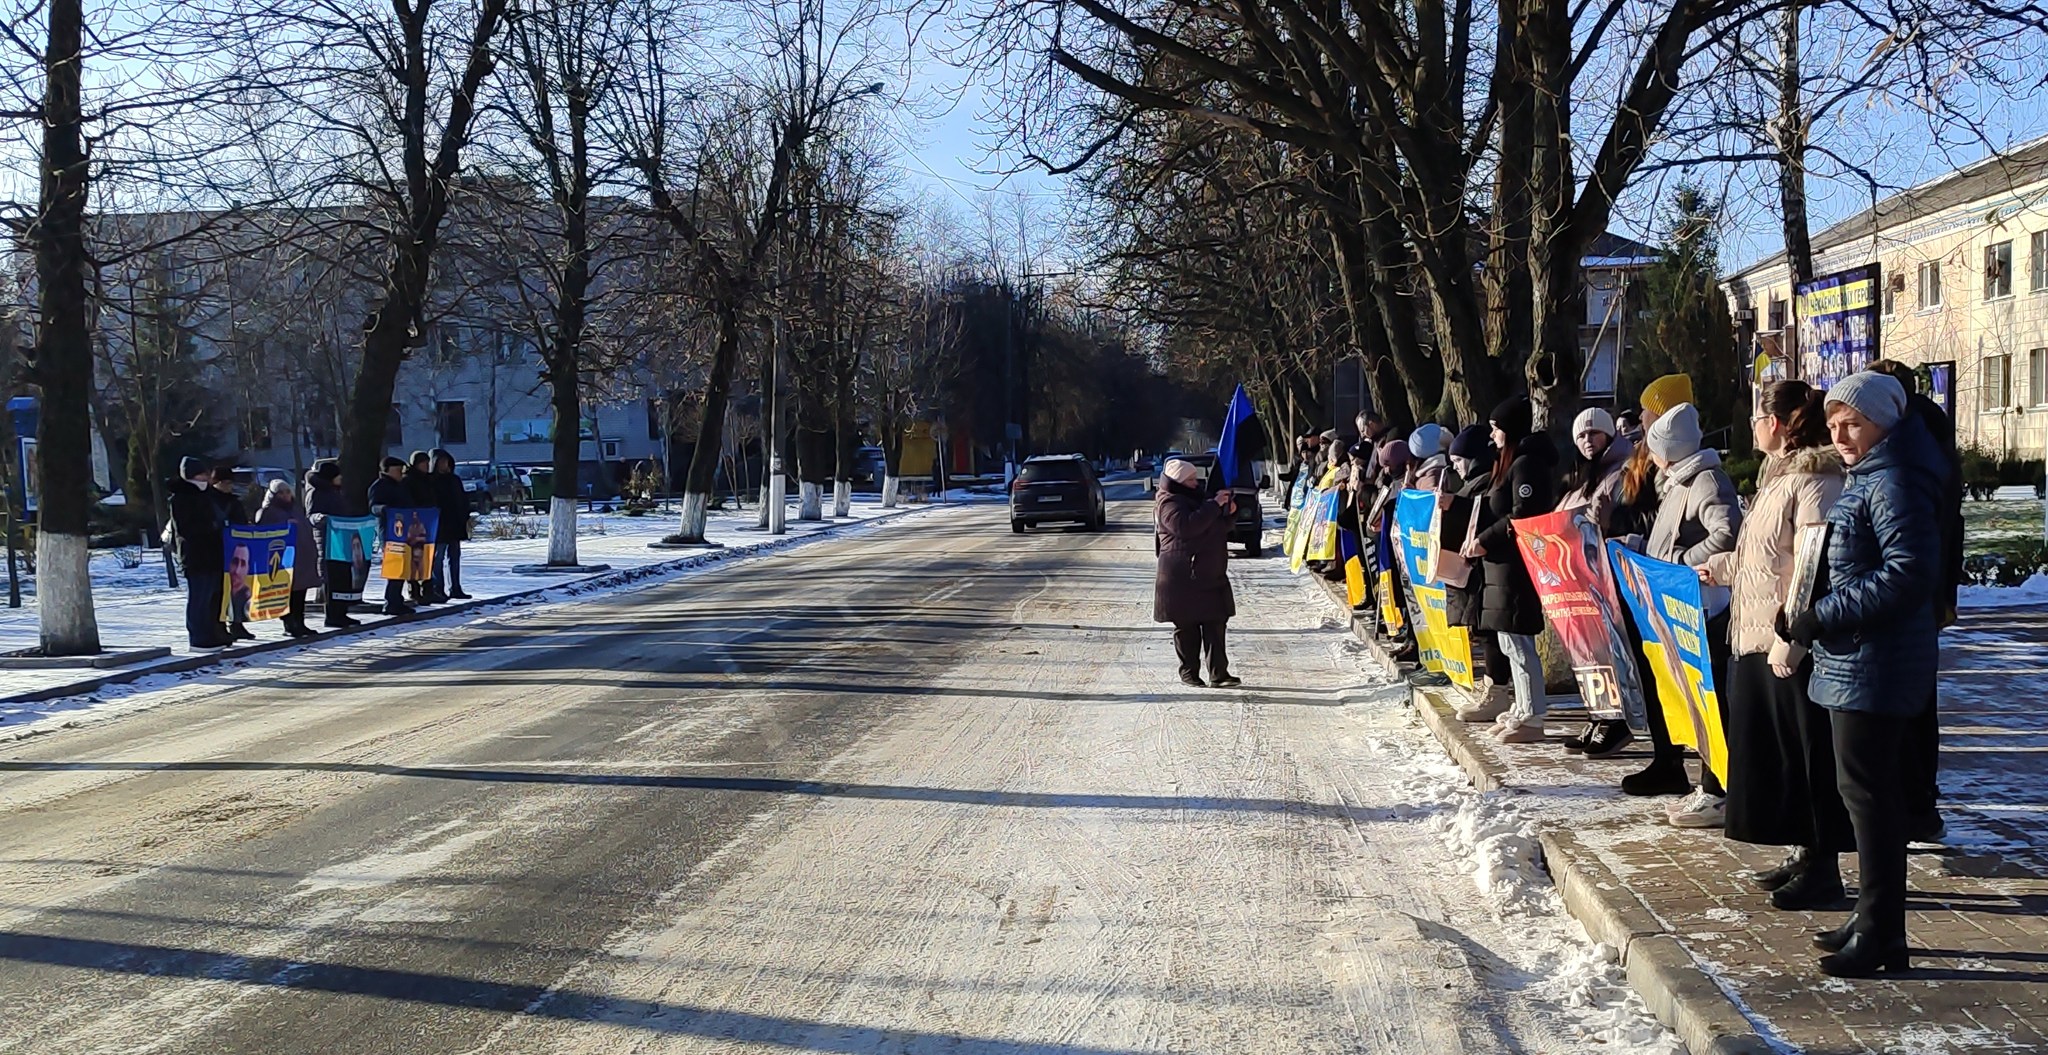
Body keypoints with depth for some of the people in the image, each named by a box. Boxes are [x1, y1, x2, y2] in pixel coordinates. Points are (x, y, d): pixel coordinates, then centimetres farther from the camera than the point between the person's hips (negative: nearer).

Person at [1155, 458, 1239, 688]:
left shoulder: (1196, 499, 20)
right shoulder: (1169, 504, -9)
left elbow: (1218, 528, 27)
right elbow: (1186, 526, -28)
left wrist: (1228, 513, 5)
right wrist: (1215, 505, -24)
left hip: (1210, 576, 8)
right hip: (1183, 580, -8)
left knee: (1215, 625, 0)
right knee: (1187, 628, 0)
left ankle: (1218, 674, -3)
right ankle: (1189, 672, 11)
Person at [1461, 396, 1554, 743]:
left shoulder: (1526, 464, -13)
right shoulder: (1510, 462, 18)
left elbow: (1522, 517, -21)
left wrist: (1486, 541, -16)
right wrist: (1480, 539, 10)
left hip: (1518, 564, -11)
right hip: (1504, 563, 11)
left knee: (1516, 640, -9)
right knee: (1509, 640, 15)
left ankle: (1532, 718, -6)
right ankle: (1523, 708, 24)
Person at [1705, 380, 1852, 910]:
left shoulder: (1817, 481, -16)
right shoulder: (1780, 476, 16)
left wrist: (1789, 638, -25)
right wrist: (1720, 568, 34)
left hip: (1798, 649, -10)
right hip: (1760, 641, 10)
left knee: (1810, 757, -1)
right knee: (1776, 753, 14)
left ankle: (1822, 867, 7)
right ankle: (1804, 854, 25)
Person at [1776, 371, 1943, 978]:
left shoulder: (1893, 483, -15)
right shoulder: (1864, 479, 17)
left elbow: (1910, 573, -25)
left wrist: (1822, 617, -22)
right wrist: (1804, 616, 9)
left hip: (1875, 665, -11)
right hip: (1853, 660, 11)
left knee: (1865, 788, -7)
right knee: (1876, 789, 15)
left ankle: (1880, 933, 0)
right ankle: (1878, 920, 24)